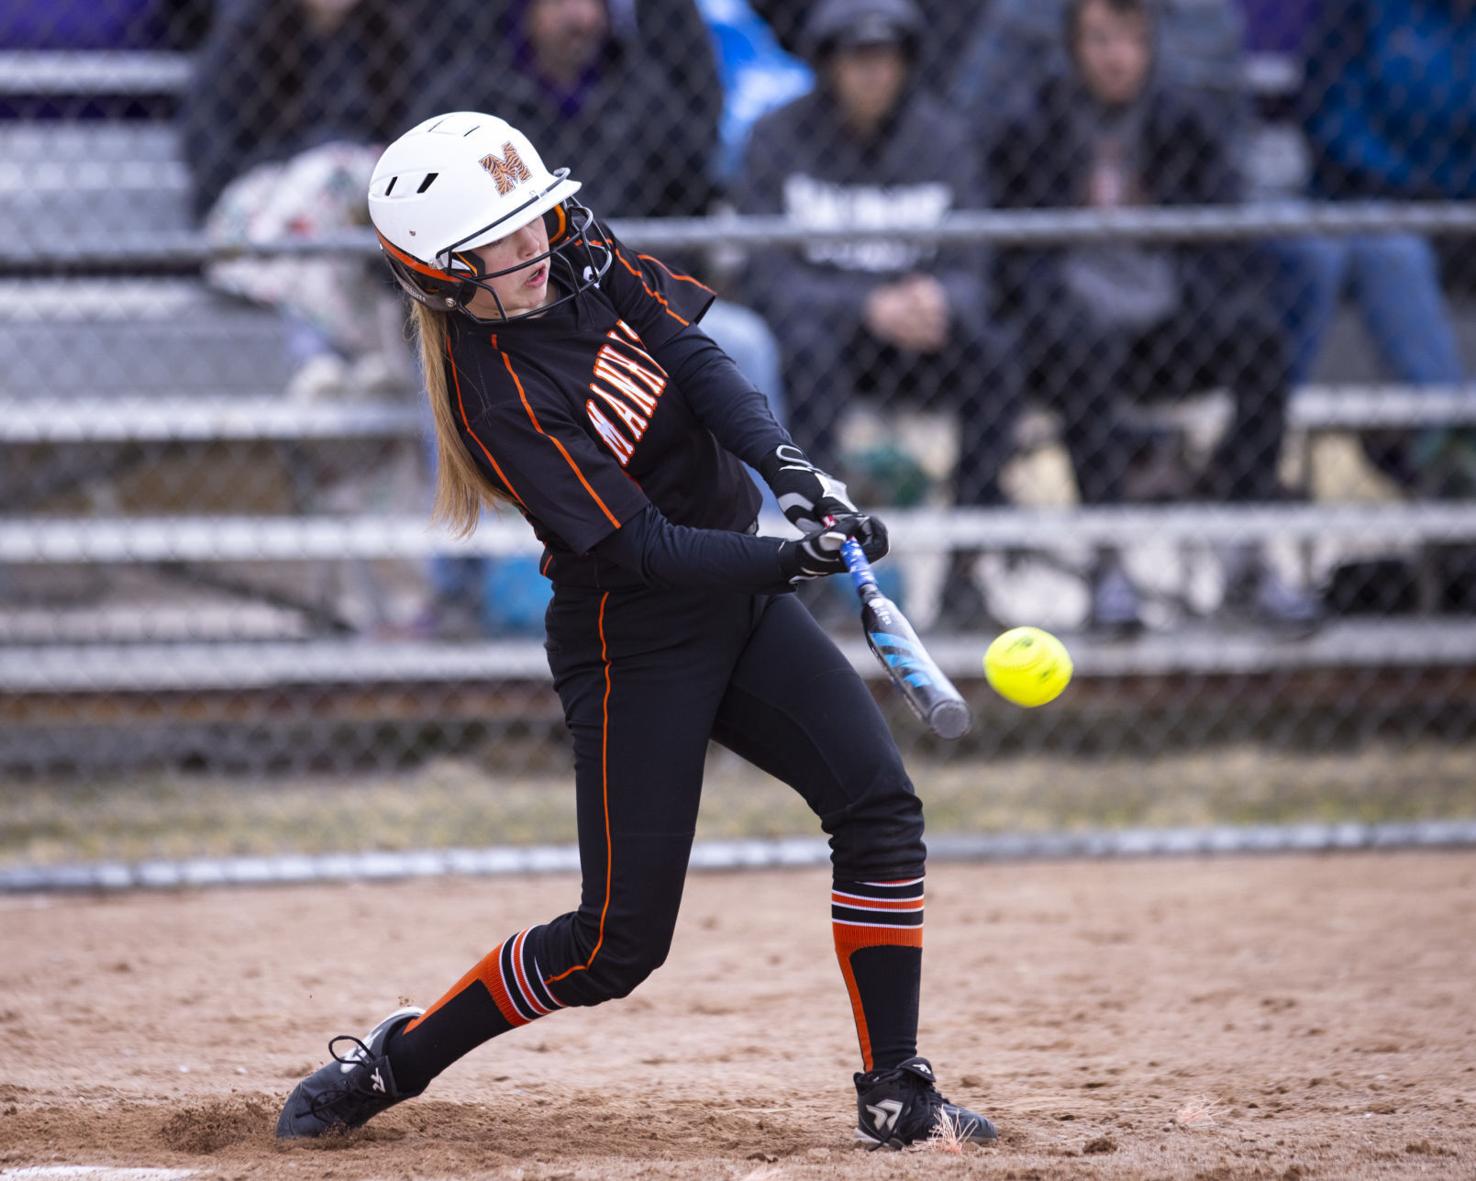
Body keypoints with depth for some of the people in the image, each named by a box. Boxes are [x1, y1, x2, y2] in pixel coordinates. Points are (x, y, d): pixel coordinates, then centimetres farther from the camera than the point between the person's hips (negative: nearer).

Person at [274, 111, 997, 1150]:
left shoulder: (580, 260, -3)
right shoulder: (504, 402, -24)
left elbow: (695, 362, -6)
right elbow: (645, 549, -26)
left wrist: (794, 470, -22)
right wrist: (793, 558, -36)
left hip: (736, 598, 7)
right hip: (637, 650, -7)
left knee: (880, 806, -7)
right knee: (619, 944, -4)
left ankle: (896, 1094, -2)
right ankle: (390, 1061, 15)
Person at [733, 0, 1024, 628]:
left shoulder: (944, 139, 2)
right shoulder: (780, 139, -5)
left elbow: (969, 275, -2)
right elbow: (768, 277, -11)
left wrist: (937, 301, -28)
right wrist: (870, 307, -27)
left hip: (917, 333, 2)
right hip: (814, 315, -2)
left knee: (990, 351, -28)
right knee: (809, 344, -36)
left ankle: (965, 570, -24)